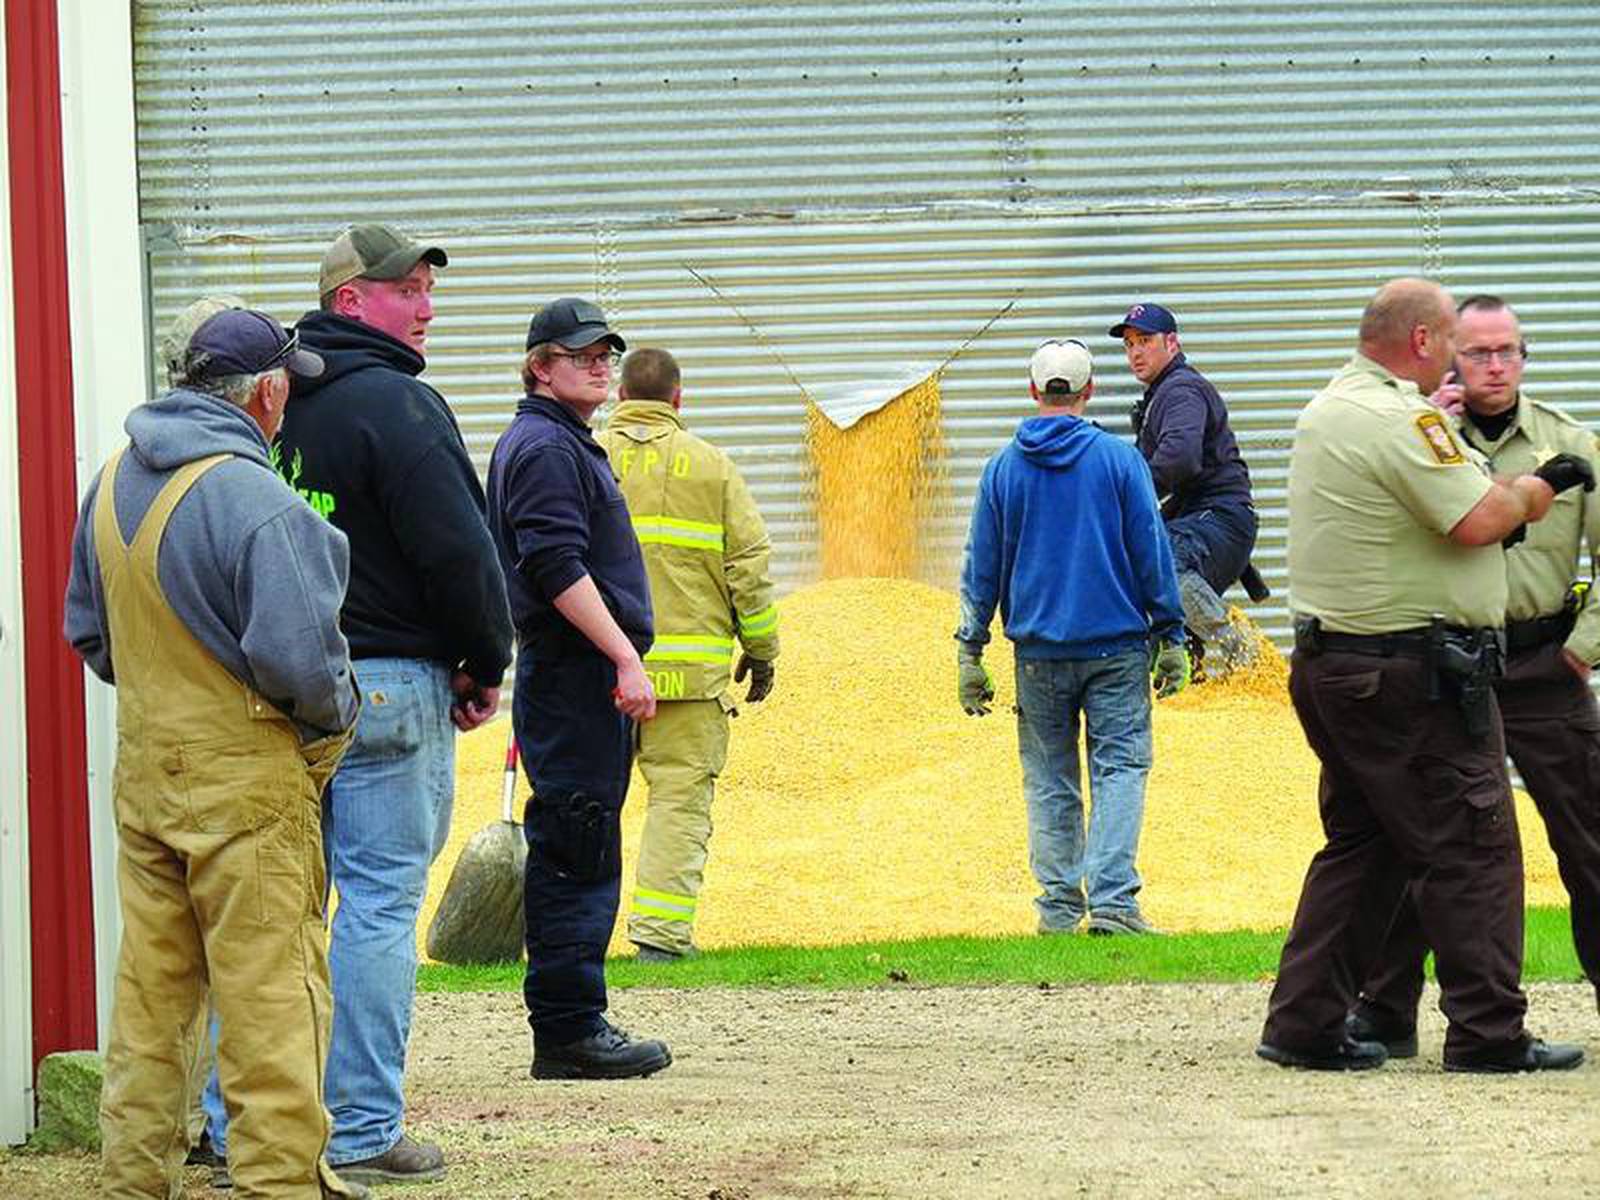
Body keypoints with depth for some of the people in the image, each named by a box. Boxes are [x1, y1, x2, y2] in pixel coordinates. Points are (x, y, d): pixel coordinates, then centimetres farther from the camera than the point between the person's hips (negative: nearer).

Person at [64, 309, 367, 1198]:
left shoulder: (113, 482, 7)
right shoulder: (256, 499, -19)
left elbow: (88, 630, 17)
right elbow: (298, 655, -24)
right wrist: (333, 717, -6)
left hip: (144, 766, 8)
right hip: (245, 776, -8)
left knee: (152, 991, 14)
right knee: (271, 992, 0)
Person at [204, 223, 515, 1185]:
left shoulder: (280, 402, 12)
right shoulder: (397, 403, -12)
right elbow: (460, 552, -15)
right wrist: (488, 665, -2)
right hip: (391, 682, -7)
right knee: (382, 903, -3)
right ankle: (364, 1132, -2)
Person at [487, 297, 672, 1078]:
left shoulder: (567, 445, 22)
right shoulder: (544, 448, -11)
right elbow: (559, 570, -21)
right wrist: (626, 658, -22)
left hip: (587, 677, 11)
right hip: (574, 674, -11)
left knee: (577, 857, 12)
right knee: (578, 853, -10)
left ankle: (569, 1025, 16)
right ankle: (569, 1031, -10)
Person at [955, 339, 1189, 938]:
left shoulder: (1003, 468, 2)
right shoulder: (1118, 458, -4)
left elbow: (982, 566, 6)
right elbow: (1152, 552, -2)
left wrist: (970, 652, 11)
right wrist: (1171, 638, 4)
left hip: (1039, 651, 2)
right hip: (1116, 646, -2)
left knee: (1049, 781, 10)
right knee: (1120, 766, -1)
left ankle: (1059, 906, 10)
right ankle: (1112, 900, -14)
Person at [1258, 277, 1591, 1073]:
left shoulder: (1326, 411, 15)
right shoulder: (1398, 419, -17)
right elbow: (1477, 522, -22)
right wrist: (1528, 492, -3)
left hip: (1330, 663, 10)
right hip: (1408, 671, -10)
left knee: (1361, 844, 15)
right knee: (1471, 846, -3)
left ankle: (1304, 1025, 12)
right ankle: (1487, 1032, -2)